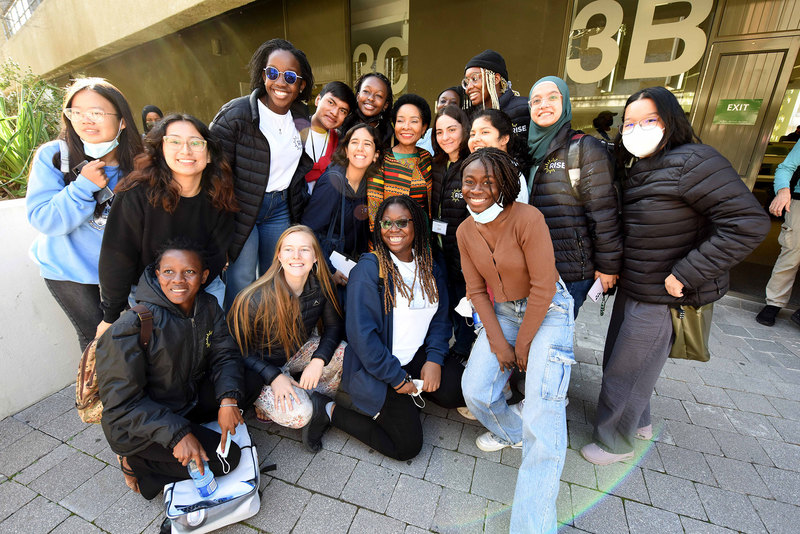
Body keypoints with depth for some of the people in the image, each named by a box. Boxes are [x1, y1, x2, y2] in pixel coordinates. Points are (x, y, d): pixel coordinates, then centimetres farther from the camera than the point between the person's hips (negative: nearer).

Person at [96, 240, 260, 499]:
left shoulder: (208, 306, -9)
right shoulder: (131, 326, -26)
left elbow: (224, 355, -5)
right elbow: (121, 404, -22)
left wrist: (228, 399, -23)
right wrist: (176, 434, -30)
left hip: (189, 398, 6)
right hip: (135, 425, -6)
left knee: (250, 381, -8)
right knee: (226, 457, -14)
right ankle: (135, 462, 5)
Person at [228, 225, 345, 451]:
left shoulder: (321, 286, -15)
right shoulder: (256, 299, -27)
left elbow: (335, 325, -5)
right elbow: (237, 350, -15)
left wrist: (319, 360, -22)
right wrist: (273, 376, -26)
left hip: (299, 351, 5)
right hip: (260, 367, -4)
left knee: (346, 355, -22)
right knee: (297, 415, -27)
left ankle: (314, 393, 4)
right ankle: (266, 402, 6)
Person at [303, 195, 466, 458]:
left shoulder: (429, 267, 4)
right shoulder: (369, 269, -17)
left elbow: (439, 318, 7)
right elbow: (361, 335, -19)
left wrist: (435, 358, -9)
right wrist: (396, 377, -16)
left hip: (417, 357, 6)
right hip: (374, 368, -6)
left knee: (457, 392, -13)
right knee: (407, 445, -5)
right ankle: (330, 412, 10)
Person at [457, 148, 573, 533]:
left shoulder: (527, 218, -21)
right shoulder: (465, 231, -3)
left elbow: (543, 286, -18)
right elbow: (477, 290, 1)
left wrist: (522, 345, -11)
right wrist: (497, 343, -6)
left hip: (547, 310, -5)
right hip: (501, 312, 5)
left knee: (543, 408, -14)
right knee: (474, 390, -3)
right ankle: (513, 432, 33)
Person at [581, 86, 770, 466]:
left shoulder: (692, 162, -18)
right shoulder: (633, 168, 7)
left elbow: (748, 223, -23)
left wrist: (687, 274, -24)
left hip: (664, 297, -8)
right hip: (632, 288, 8)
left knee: (624, 374, 6)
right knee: (616, 361, 22)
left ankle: (615, 442, 30)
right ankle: (639, 422, 47)